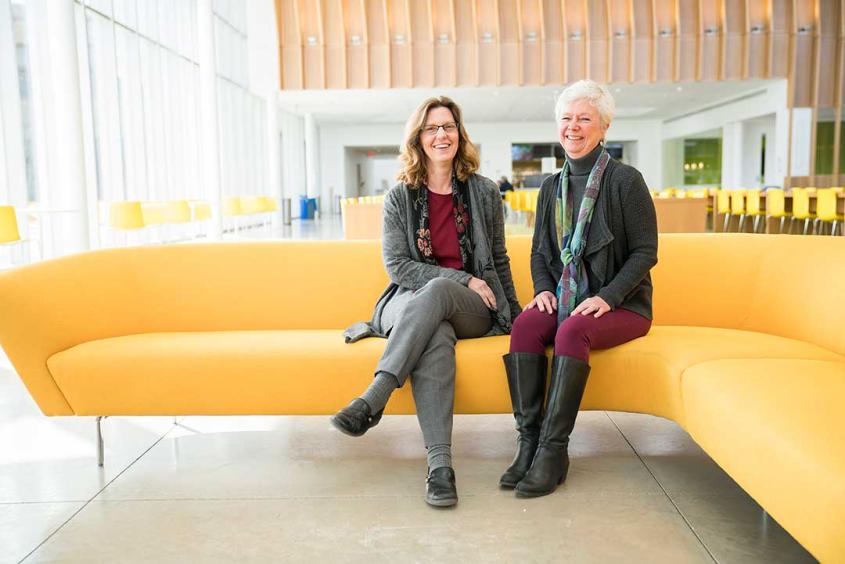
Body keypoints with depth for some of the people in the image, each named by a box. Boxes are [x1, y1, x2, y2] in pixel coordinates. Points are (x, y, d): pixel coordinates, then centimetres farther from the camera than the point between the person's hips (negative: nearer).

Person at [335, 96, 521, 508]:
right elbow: (396, 265, -2)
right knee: (436, 337, -38)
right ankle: (439, 465, -46)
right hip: (412, 302, 0)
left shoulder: (484, 192, 11)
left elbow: (499, 260, 17)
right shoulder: (400, 197, 7)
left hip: (474, 311, 0)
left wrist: (514, 315, 15)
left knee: (435, 292, -36)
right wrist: (463, 280, -10)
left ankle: (371, 401, -42)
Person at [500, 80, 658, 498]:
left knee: (572, 331, -35)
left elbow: (645, 252, -5)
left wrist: (608, 297, -17)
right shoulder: (552, 187, 14)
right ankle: (529, 441, -25)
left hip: (621, 305, -4)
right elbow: (540, 251, 17)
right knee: (525, 325, -28)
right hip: (565, 300, 4)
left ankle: (553, 451, -28)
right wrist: (543, 289, -3)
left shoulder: (625, 181, -2)